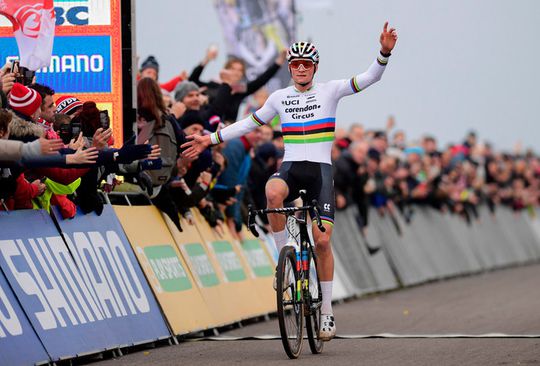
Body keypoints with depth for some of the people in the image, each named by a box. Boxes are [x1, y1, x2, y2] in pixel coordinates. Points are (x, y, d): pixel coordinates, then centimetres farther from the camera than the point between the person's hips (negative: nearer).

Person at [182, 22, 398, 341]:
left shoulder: (330, 90, 3)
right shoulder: (280, 98, 12)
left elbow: (369, 78, -6)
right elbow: (251, 123, 22)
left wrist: (385, 52, -23)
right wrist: (212, 140, 20)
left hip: (320, 168, -1)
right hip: (291, 167, 1)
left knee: (323, 240, -8)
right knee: (273, 193, -37)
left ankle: (327, 311, 5)